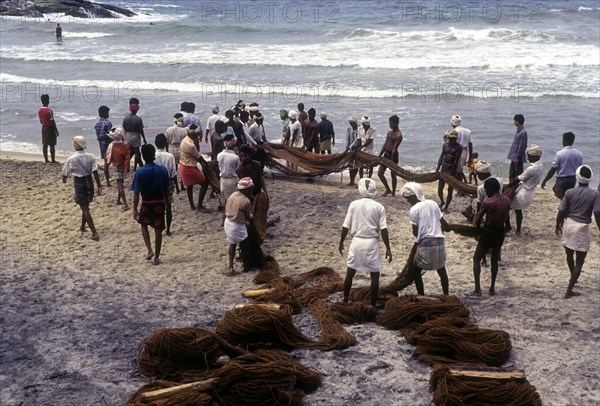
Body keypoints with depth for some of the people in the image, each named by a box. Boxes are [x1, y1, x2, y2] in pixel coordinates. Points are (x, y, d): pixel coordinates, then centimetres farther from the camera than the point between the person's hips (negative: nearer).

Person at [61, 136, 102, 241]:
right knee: (85, 206, 24)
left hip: (79, 183, -4)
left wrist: (64, 180, 21)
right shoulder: (91, 156, -5)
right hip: (89, 182, 4)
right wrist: (99, 186, -3)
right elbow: (95, 172, -8)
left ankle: (95, 233, -10)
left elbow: (65, 174, -2)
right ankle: (82, 227, 41)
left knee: (85, 209, -3)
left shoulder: (71, 159, -12)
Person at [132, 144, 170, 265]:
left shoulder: (140, 172, -13)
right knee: (158, 230, 9)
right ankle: (156, 257, 14)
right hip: (160, 203, 1)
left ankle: (150, 250, 7)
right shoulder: (162, 170, -7)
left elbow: (136, 193, -12)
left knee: (144, 225, 22)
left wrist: (135, 210, -7)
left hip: (146, 204, -1)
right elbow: (166, 189, 1)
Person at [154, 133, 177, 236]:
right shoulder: (170, 156, -13)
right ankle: (168, 230, 15)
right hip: (168, 182, -1)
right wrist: (176, 185, 5)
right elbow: (174, 173, -9)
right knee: (168, 207, 10)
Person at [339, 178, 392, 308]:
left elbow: (346, 226, 0)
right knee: (375, 275, 6)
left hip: (357, 242, 2)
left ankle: (345, 301, 25)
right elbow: (383, 229, -8)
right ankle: (373, 305, 7)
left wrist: (341, 243, 13)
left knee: (350, 273, 16)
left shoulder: (354, 205, -2)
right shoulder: (379, 207, -5)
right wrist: (388, 248, -3)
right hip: (372, 243, -2)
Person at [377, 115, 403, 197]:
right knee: (380, 173, 6)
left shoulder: (398, 135, -16)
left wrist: (392, 160, -20)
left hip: (393, 155, -8)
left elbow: (394, 148, -19)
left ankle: (393, 193, 14)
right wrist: (379, 155, 9)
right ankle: (388, 189, 20)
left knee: (393, 175, 3)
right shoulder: (389, 132, 11)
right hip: (386, 154, 8)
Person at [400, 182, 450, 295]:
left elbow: (415, 232, -5)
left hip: (425, 244, -5)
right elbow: (445, 225, 7)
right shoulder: (433, 203, 4)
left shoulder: (414, 210, -10)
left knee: (414, 270, 13)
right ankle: (446, 295, 29)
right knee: (441, 269, 22)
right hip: (439, 242, 5)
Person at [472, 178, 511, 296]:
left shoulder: (488, 202, -19)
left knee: (476, 259, 9)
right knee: (495, 260, 21)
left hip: (488, 233, -6)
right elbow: (505, 218, 11)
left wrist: (476, 223, 9)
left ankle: (477, 288, 3)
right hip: (501, 232, 6)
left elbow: (477, 221, -13)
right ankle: (492, 288, 24)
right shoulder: (507, 200, 0)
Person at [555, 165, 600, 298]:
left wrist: (558, 226, 12)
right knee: (579, 262, 7)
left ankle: (573, 278, 49)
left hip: (568, 225, 4)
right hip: (582, 228, -4)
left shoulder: (569, 192, -5)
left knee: (569, 255, 25)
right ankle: (569, 291, 4)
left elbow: (561, 212, -3)